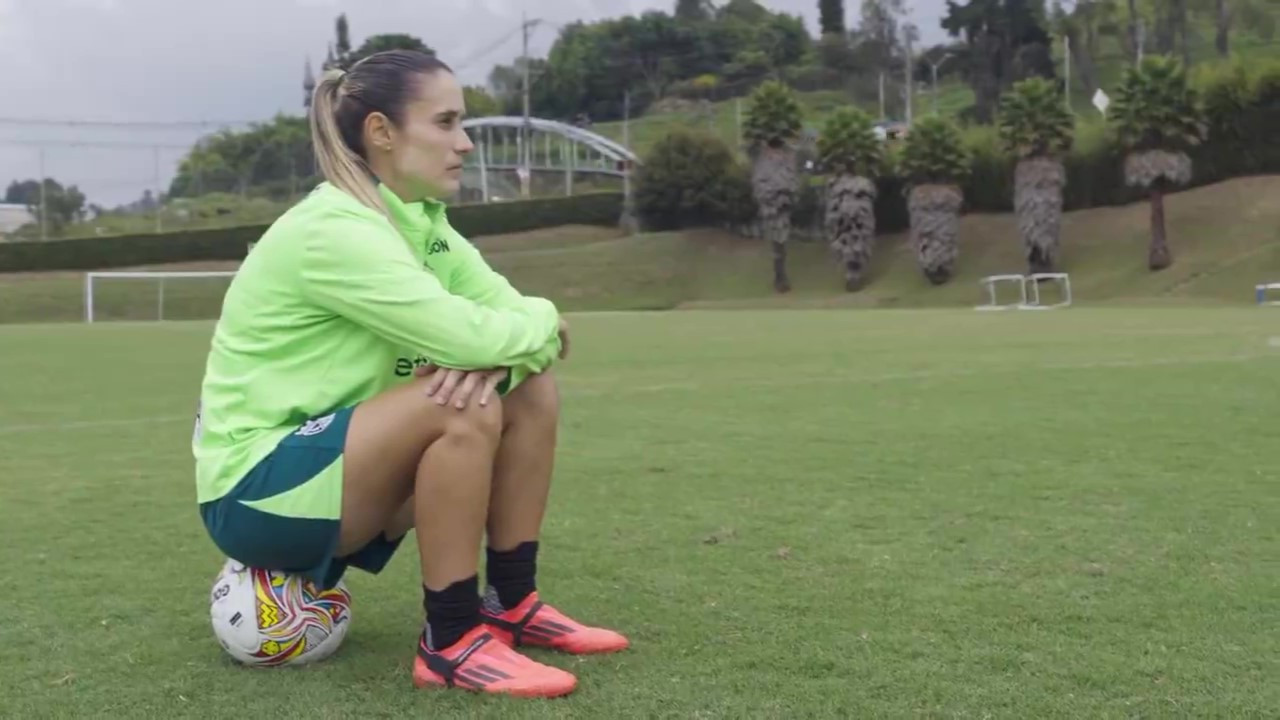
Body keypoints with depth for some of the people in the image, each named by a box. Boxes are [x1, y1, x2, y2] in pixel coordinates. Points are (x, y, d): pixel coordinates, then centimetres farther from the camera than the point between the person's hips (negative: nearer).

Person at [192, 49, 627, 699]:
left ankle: (511, 605, 5)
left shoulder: (422, 224, 4)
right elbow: (467, 336, -32)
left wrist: (494, 358, -24)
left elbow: (516, 317, -1)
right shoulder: (332, 230, -24)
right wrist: (541, 322, -11)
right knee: (463, 409, -30)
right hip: (254, 490, -9)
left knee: (530, 390, -2)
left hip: (337, 465, 9)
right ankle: (452, 644, -16)